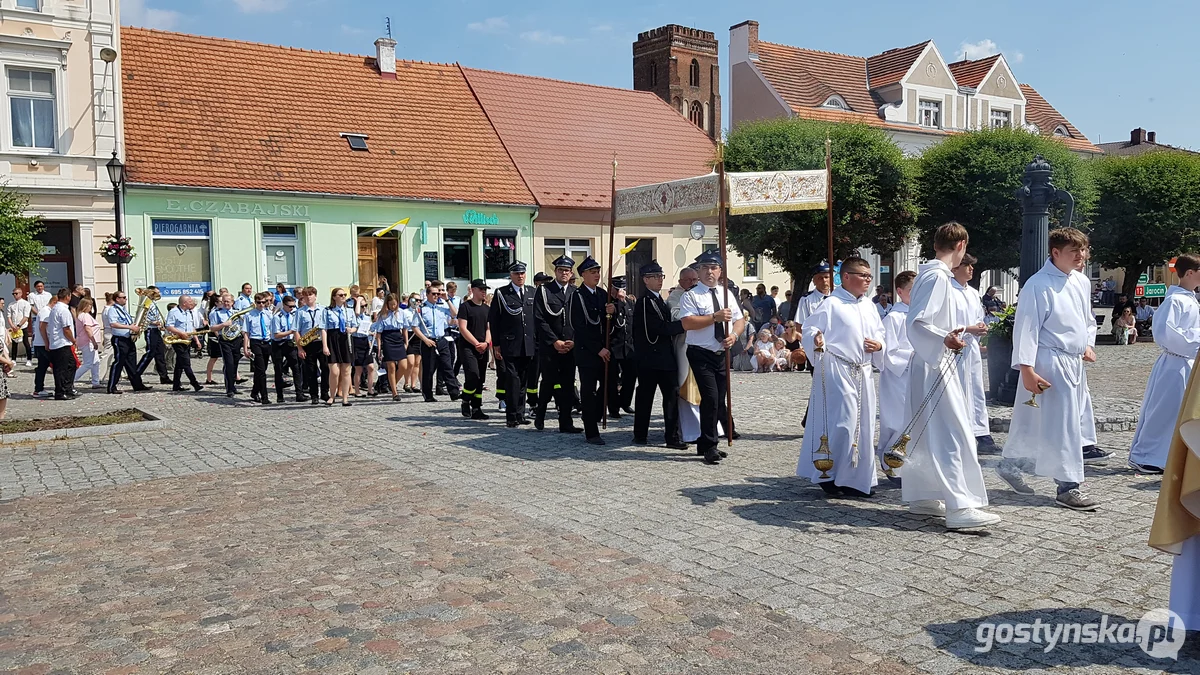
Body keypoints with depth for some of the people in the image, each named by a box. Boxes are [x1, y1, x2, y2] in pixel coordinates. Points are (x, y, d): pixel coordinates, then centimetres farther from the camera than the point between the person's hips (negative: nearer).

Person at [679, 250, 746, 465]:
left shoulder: (727, 294, 12)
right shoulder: (691, 296, -7)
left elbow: (740, 320, 11)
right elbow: (687, 323, -19)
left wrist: (734, 334, -10)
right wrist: (715, 317, -24)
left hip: (722, 354, 6)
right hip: (701, 354, -6)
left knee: (719, 399, 12)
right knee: (711, 398, -13)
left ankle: (704, 444, 26)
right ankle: (709, 447, -1)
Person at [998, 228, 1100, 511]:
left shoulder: (1080, 283, 13)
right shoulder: (1038, 285, -12)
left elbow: (1088, 320, 27)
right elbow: (1026, 328, -16)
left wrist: (1088, 345, 8)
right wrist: (1027, 370, -21)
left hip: (1074, 363, 8)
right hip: (1050, 363, -8)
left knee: (1037, 423, 14)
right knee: (1063, 424, -6)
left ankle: (1011, 465, 29)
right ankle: (1069, 486, 3)